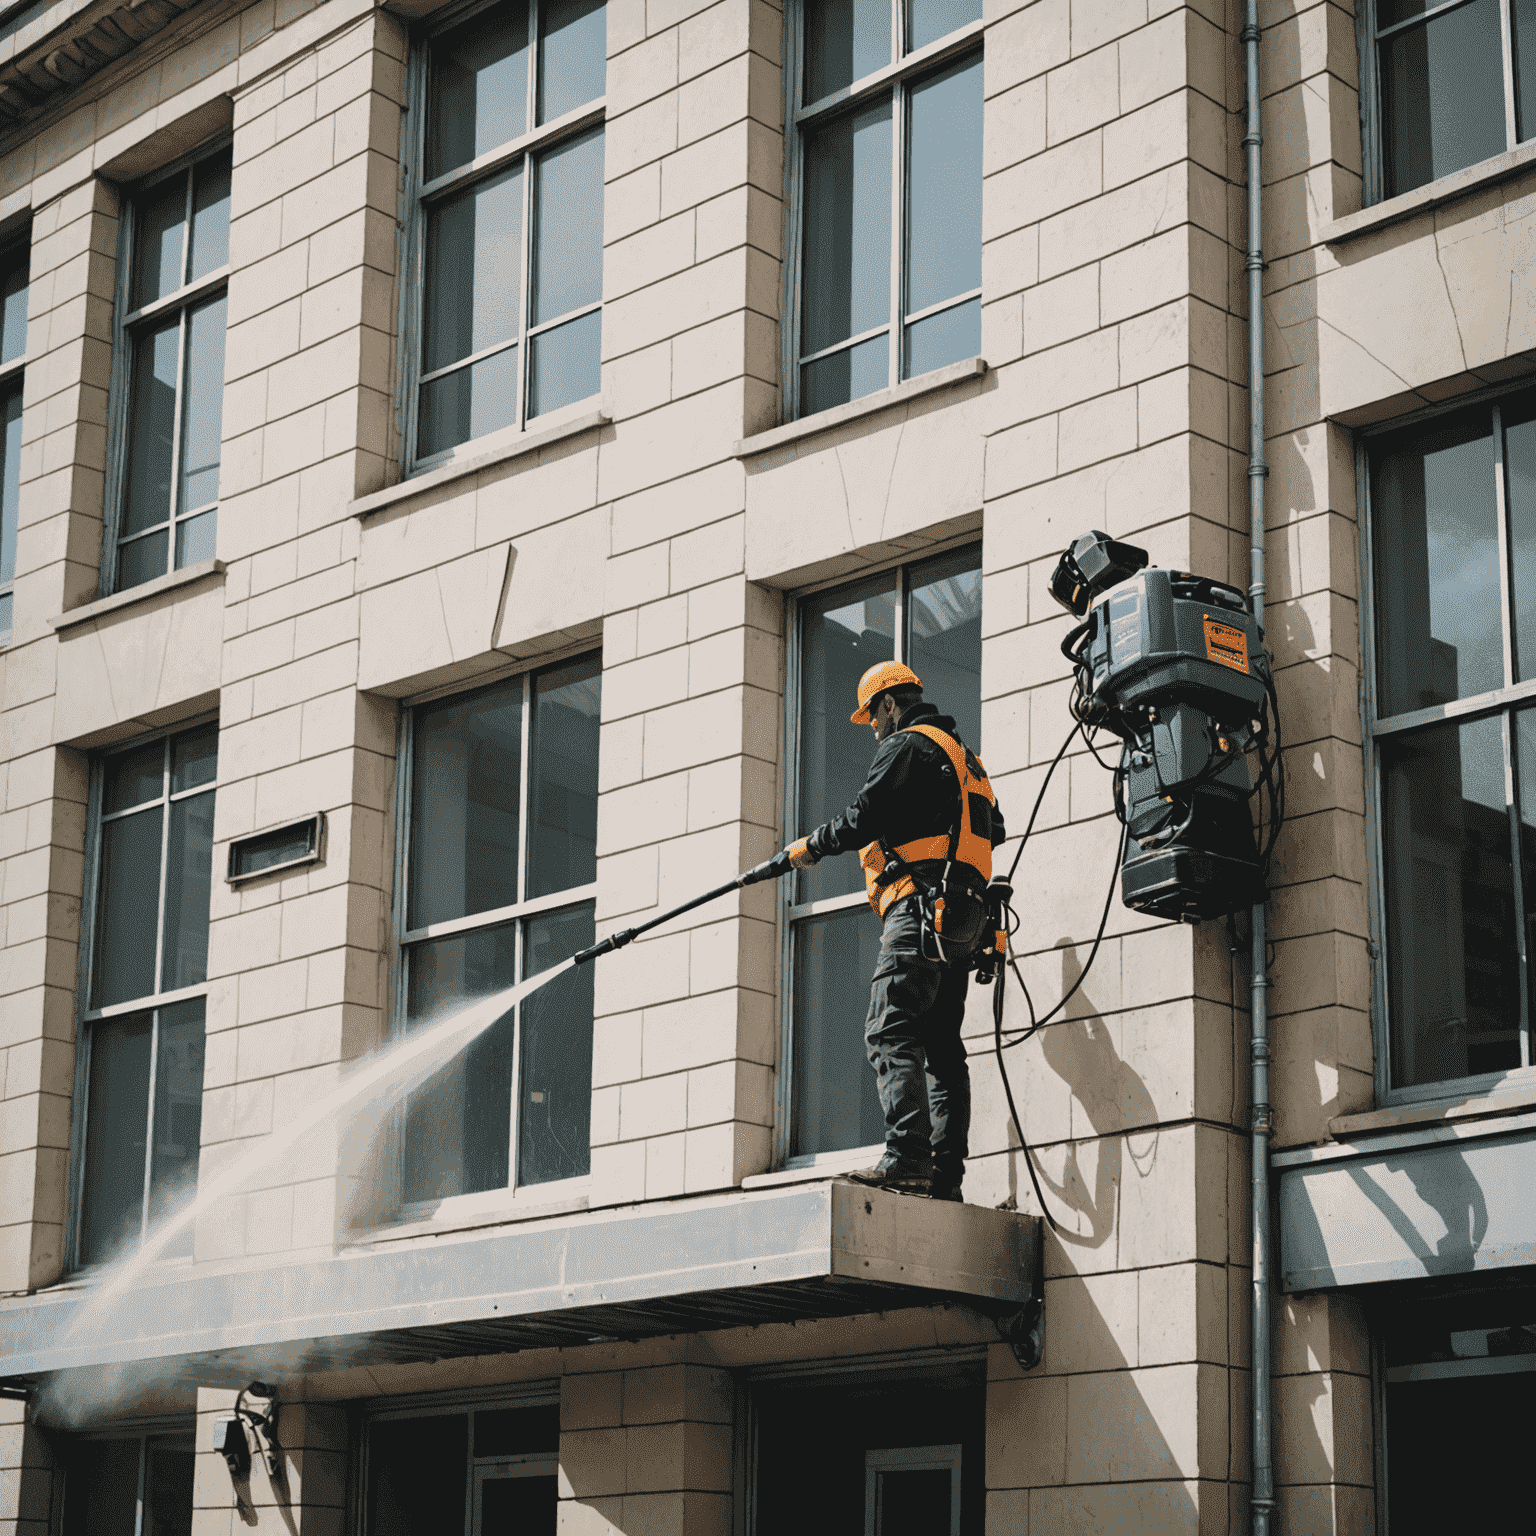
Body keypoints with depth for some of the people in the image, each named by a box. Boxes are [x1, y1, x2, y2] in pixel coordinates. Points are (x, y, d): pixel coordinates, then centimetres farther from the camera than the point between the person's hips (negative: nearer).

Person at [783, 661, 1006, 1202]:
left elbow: (865, 817, -10)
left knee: (891, 1032, -16)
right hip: (963, 914, 9)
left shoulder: (905, 745, -2)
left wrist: (810, 847, 5)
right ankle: (946, 1173, -1)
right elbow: (994, 830, 32)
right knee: (940, 1044, 6)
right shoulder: (964, 756, 26)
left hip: (920, 904, -9)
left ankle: (908, 1156, -29)